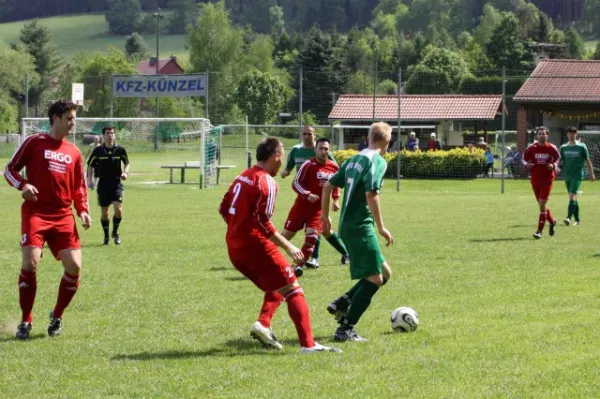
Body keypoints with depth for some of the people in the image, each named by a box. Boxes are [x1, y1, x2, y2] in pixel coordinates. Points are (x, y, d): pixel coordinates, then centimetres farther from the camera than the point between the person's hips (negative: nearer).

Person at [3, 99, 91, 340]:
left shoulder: (74, 153, 14)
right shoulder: (34, 143, 1)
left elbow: (79, 187, 20)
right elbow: (9, 169, 5)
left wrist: (83, 211, 3)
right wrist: (23, 185, -15)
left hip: (63, 216, 4)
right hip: (35, 212, -4)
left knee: (74, 266, -7)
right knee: (30, 262, -18)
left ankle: (57, 317, 15)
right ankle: (25, 321, -1)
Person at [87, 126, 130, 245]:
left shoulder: (120, 149, -1)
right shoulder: (98, 151, -2)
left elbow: (127, 163, 12)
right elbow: (90, 165, 8)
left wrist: (125, 172, -7)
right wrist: (89, 180, -2)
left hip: (116, 183, 0)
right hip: (103, 184, 0)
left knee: (118, 209, -15)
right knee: (104, 212, 4)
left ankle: (115, 232, 8)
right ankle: (106, 236, 22)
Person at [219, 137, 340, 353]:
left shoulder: (242, 177, 11)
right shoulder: (266, 181, -14)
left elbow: (224, 209, 17)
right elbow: (263, 221, -22)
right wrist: (288, 247, -17)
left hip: (234, 247, 9)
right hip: (256, 246, -9)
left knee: (276, 288, 23)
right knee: (293, 290, -3)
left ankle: (263, 324, 1)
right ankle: (308, 344, -11)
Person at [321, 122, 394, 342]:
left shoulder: (353, 160, 15)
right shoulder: (377, 161, -10)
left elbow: (328, 186, 18)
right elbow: (371, 194, -21)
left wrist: (325, 215, 27)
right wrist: (381, 227, -16)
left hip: (347, 226, 9)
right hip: (361, 227, -9)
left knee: (384, 272, 17)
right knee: (375, 278, -4)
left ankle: (341, 304, 9)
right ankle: (346, 329, -7)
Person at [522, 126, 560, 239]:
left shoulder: (552, 148, -3)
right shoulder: (532, 148, 0)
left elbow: (558, 158, 10)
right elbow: (524, 159, 9)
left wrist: (553, 165, -11)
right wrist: (527, 164, -13)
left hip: (547, 179, -3)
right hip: (535, 178, 3)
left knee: (542, 205, -9)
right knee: (542, 205, 11)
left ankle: (539, 231, -5)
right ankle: (552, 221, 38)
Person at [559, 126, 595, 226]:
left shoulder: (581, 147, -1)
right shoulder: (563, 147, 8)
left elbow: (587, 161, 5)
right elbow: (560, 160, 13)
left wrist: (592, 174, 5)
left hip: (577, 174, -4)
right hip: (567, 175, 4)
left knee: (572, 195, -19)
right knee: (573, 197, 11)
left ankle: (569, 217, -28)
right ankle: (577, 219, 20)